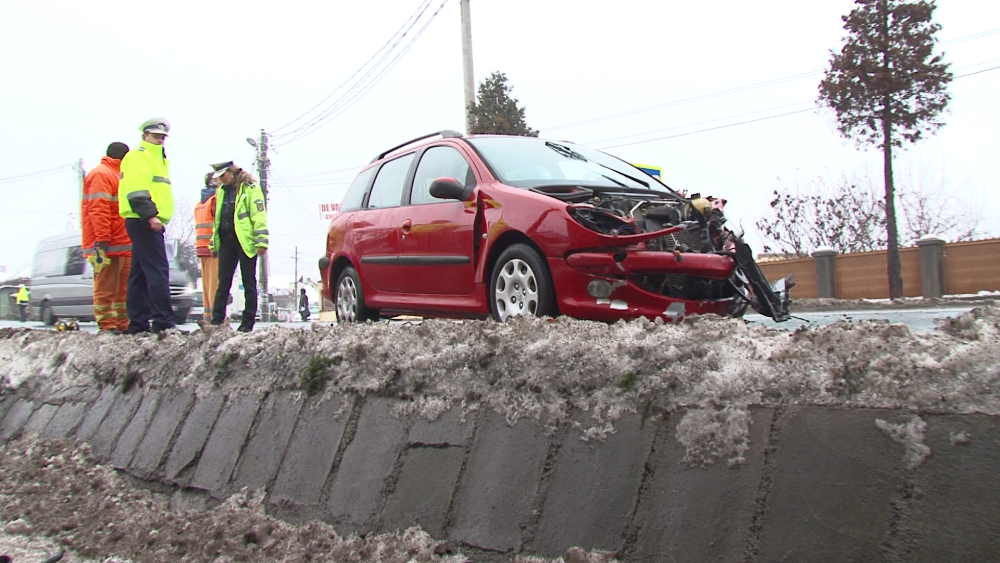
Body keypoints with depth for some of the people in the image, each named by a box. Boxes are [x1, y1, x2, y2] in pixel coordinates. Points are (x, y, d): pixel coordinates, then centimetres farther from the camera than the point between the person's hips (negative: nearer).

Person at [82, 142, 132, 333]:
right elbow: (98, 209, -16)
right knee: (106, 287, -8)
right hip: (108, 245, -10)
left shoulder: (116, 174, 25)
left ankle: (123, 324, 14)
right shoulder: (101, 174, -7)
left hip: (122, 245, 10)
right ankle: (107, 326, -8)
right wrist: (102, 238, -22)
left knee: (123, 287, 10)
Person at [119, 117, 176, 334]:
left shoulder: (157, 159, 27)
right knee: (158, 272, -16)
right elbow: (137, 191, -17)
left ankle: (138, 323, 12)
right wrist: (150, 215, -25)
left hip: (153, 223, 10)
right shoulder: (137, 157, -4)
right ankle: (163, 322, -20)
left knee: (141, 274, 9)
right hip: (144, 222, -10)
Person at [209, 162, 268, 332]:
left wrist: (261, 241, -18)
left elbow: (259, 215, -12)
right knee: (223, 283, 6)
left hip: (245, 242, -6)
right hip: (226, 241, 7)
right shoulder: (221, 191, 17)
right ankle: (217, 320, 7)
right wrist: (214, 243, 20)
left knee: (249, 284, 2)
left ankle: (248, 323, 5)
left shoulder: (250, 188, -6)